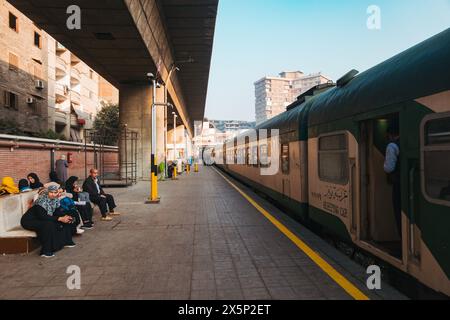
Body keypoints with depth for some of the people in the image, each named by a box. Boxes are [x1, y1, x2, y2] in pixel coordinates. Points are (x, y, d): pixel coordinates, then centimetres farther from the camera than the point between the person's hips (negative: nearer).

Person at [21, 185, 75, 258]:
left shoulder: (55, 200, -4)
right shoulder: (42, 200, -26)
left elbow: (56, 213, -2)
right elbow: (42, 216, -33)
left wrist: (65, 217, -22)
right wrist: (60, 218, -34)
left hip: (40, 220, 8)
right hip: (29, 221, -8)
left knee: (64, 222, -1)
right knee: (48, 225, -34)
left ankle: (66, 242, 15)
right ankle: (45, 251, -26)